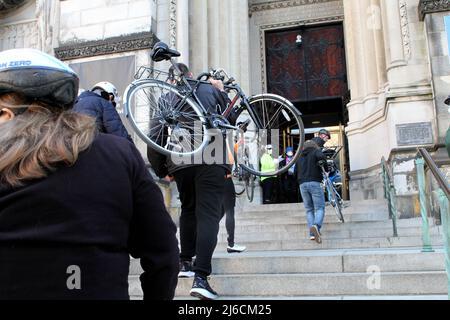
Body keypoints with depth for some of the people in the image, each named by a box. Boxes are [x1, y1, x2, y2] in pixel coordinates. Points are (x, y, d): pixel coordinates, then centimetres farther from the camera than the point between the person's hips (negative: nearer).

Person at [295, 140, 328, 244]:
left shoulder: (300, 156, 24)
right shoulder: (315, 151, 10)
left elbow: (295, 172, 24)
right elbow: (322, 157, -14)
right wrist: (326, 168, -1)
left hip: (302, 184, 4)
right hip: (315, 183, -4)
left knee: (309, 210, 9)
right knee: (320, 208, -4)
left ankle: (312, 233, -4)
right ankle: (316, 226, -31)